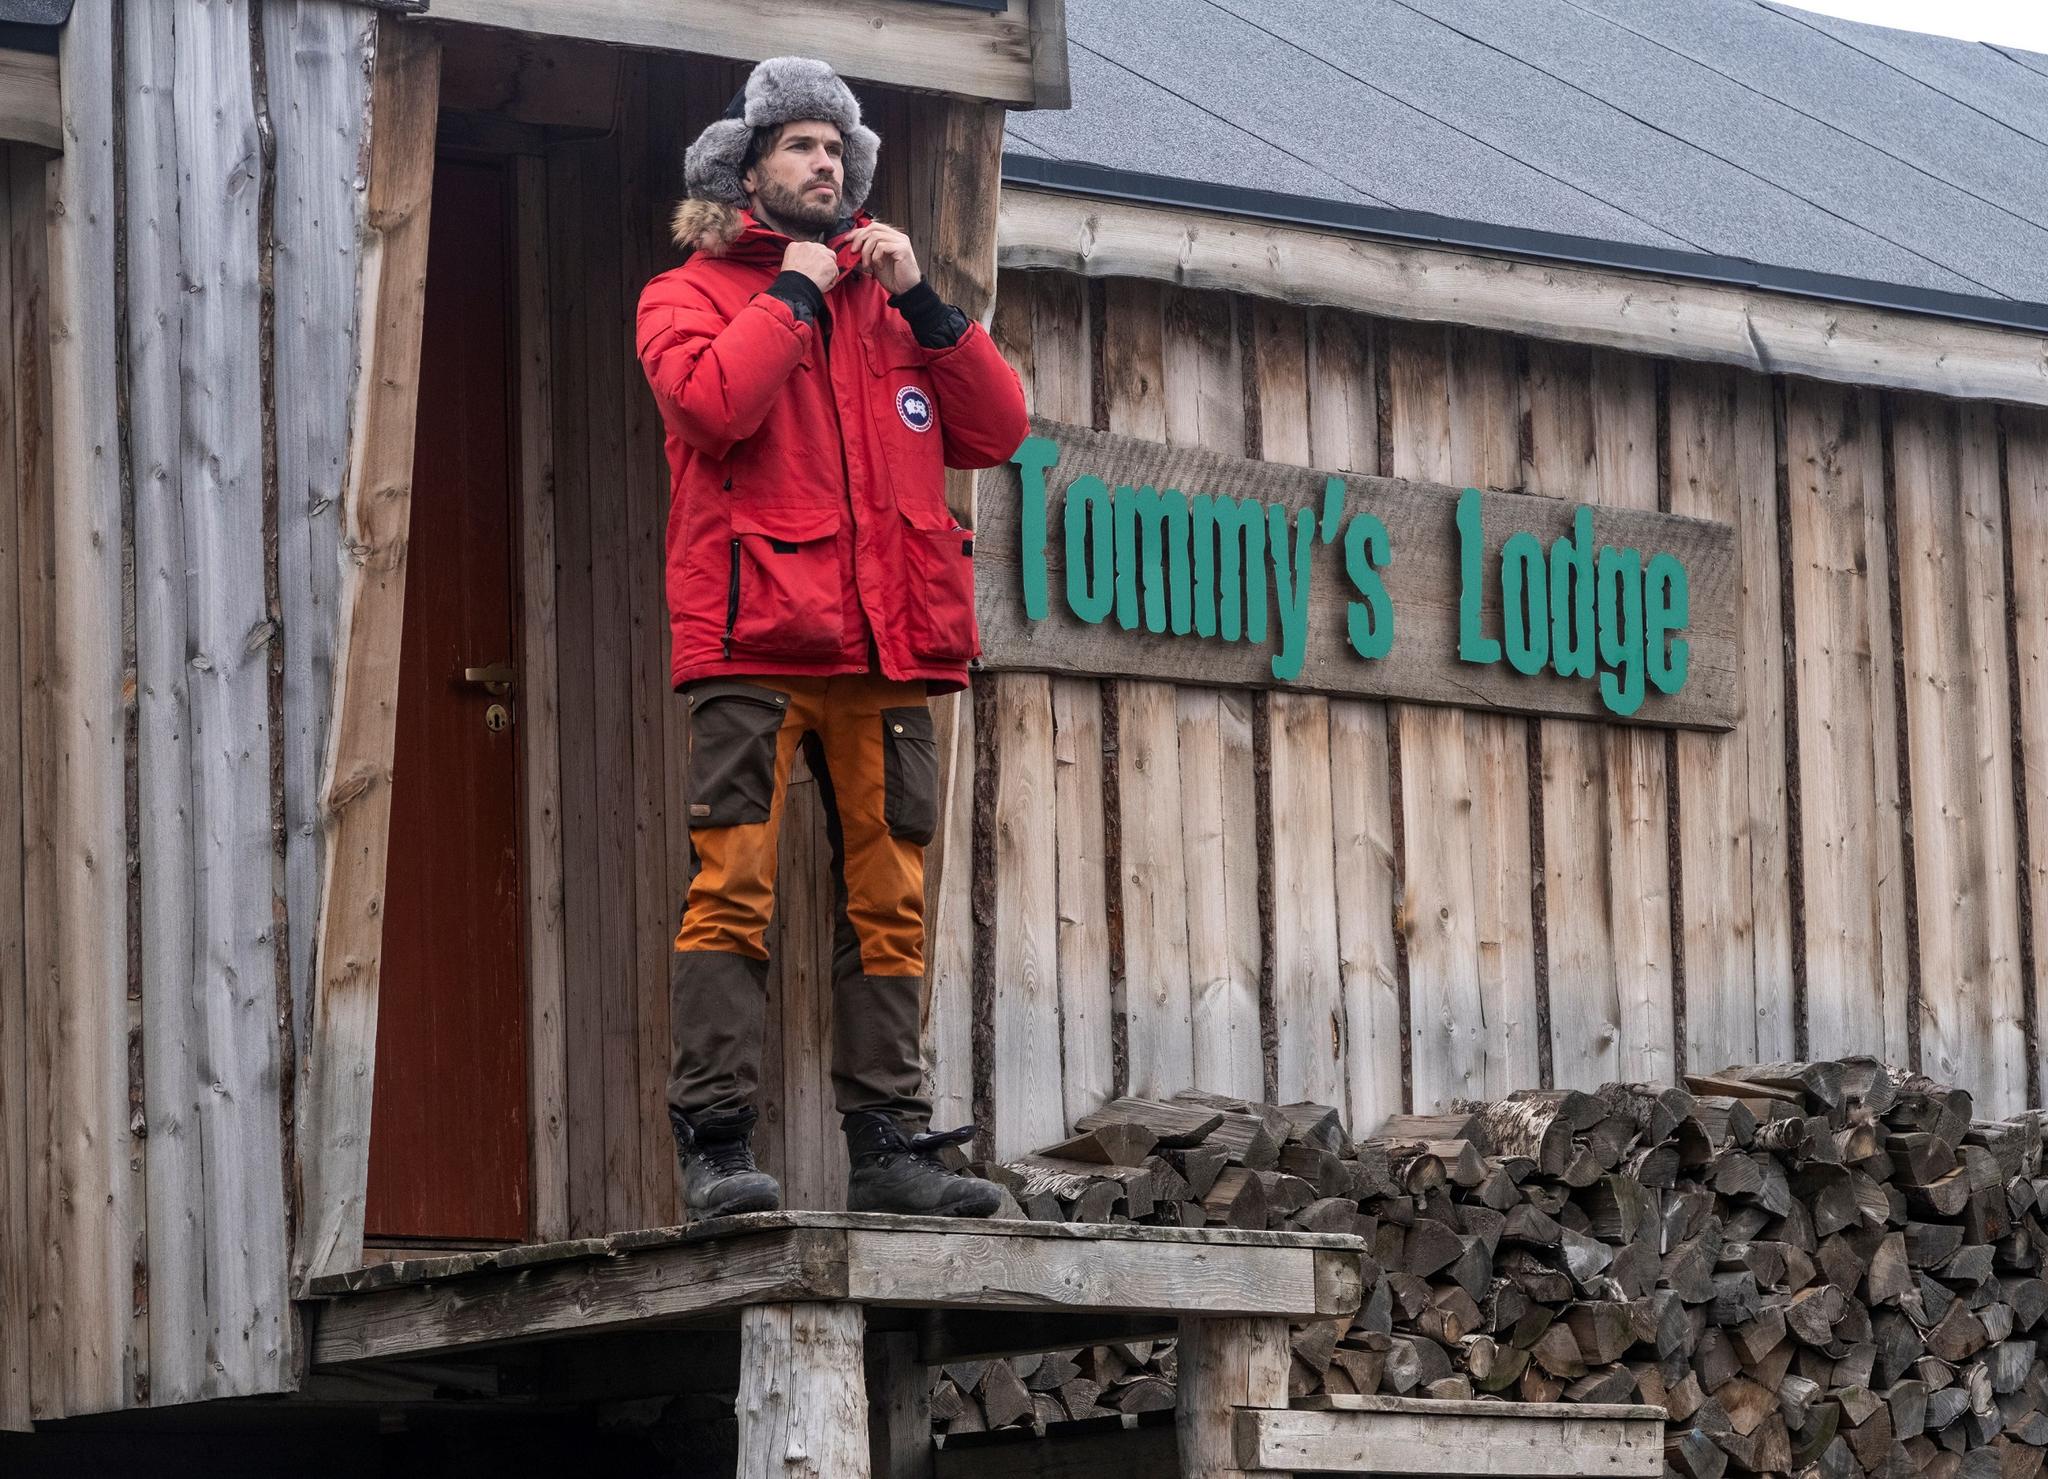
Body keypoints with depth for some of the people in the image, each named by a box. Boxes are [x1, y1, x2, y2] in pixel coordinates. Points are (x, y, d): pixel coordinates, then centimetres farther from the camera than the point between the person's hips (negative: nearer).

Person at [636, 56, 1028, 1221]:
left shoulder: (883, 293, 23)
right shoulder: (694, 293, 10)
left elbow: (997, 429, 12)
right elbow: (713, 401, -13)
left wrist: (922, 299, 4)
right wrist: (792, 294, -3)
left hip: (887, 649, 5)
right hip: (757, 643, -5)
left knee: (889, 905, 2)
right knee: (734, 892, -10)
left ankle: (892, 1146, 3)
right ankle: (717, 1146, -12)